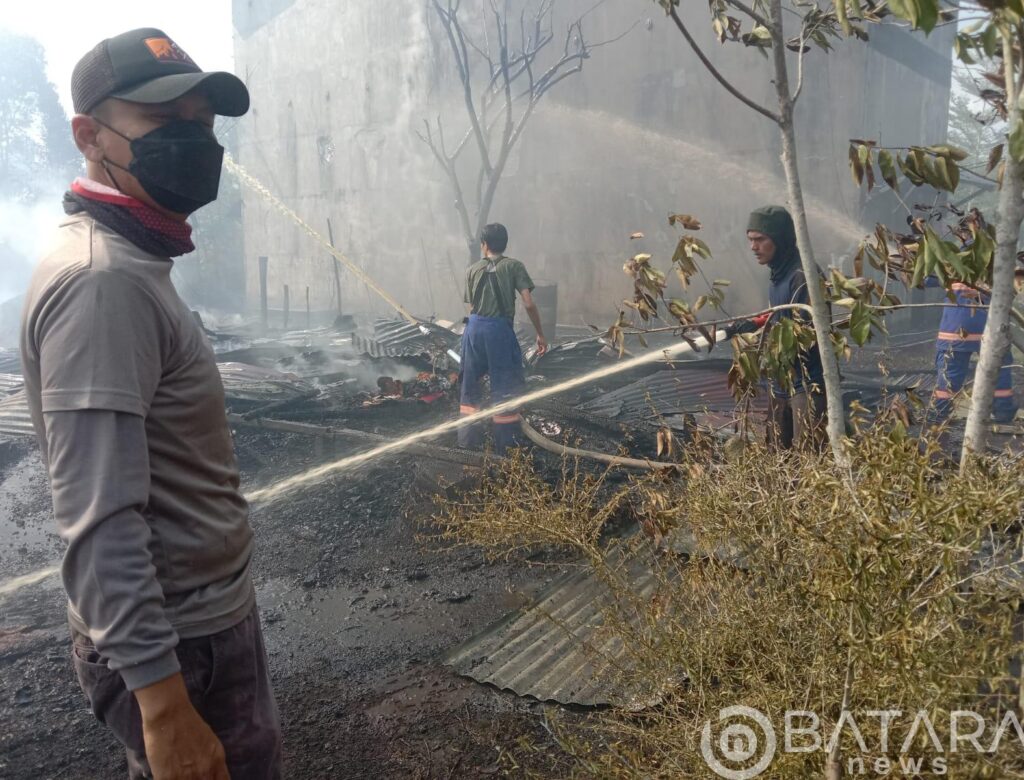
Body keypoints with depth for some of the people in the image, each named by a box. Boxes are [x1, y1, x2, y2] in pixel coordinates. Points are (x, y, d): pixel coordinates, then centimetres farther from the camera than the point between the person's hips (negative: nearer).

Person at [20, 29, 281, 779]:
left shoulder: (132, 266, 10)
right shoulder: (99, 279, -22)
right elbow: (101, 519, -28)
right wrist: (162, 699, -28)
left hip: (205, 613, 10)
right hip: (175, 642, -10)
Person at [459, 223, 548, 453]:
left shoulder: (473, 270, 10)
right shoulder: (514, 266, 1)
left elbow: (471, 306, 10)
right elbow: (528, 304, -7)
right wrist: (540, 334, 0)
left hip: (475, 327, 4)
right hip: (500, 329, -4)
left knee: (470, 383, 15)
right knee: (504, 388, 3)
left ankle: (468, 439, 21)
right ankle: (505, 444, 7)